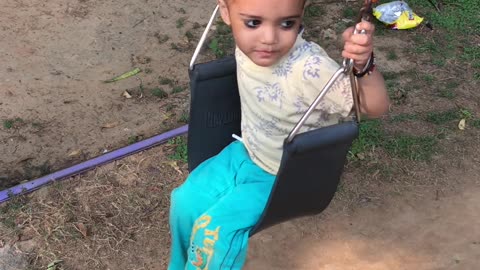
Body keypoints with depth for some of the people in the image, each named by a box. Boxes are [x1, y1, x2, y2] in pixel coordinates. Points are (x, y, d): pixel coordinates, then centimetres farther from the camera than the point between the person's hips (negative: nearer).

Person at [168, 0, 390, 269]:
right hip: (244, 153, 6)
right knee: (186, 201, 1)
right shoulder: (250, 42, -19)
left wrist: (363, 64, -51)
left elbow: (376, 106, -36)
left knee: (215, 229, -14)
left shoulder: (310, 68, -39)